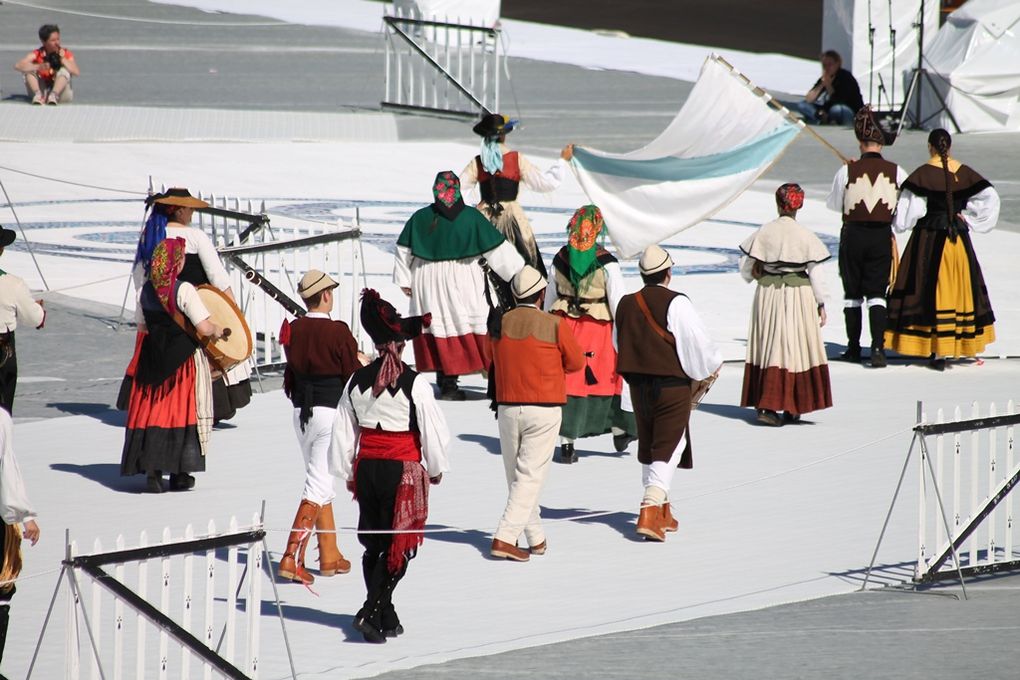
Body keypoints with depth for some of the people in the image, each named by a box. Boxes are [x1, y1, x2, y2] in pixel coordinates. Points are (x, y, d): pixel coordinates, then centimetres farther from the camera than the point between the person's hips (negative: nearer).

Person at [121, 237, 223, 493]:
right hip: (184, 360, -4)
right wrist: (217, 331, 0)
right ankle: (180, 474, 8)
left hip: (152, 360, 4)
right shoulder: (183, 290, -16)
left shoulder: (146, 290, 1)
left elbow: (143, 325, 11)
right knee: (184, 412, 6)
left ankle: (152, 471, -2)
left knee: (153, 412, 8)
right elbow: (204, 328, -21)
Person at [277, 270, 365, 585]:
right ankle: (292, 557, -14)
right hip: (331, 411, -6)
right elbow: (353, 377, -8)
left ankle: (330, 556, 22)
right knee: (319, 485, -4)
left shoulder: (294, 329, 2)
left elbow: (292, 369, 11)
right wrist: (361, 361, 12)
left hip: (301, 413, 6)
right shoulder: (338, 332, -14)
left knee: (321, 482, 17)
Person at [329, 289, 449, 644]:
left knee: (373, 544, 15)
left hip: (366, 468, 5)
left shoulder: (357, 381, 3)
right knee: (399, 545, 0)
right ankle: (372, 611, -13)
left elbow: (343, 431, 10)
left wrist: (347, 472, 21)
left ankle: (385, 617, 20)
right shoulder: (414, 384, -11)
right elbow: (432, 429, -6)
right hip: (403, 469, -5)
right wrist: (436, 468, 11)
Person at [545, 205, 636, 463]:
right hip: (598, 329, -3)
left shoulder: (560, 260, -2)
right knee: (608, 378, 15)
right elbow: (618, 302, -14)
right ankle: (619, 431, 31)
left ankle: (567, 443, 1)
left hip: (564, 325, 3)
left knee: (567, 381, 5)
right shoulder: (607, 264, -15)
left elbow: (549, 299, 9)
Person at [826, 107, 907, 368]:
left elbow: (833, 204, 2)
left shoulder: (847, 171, -10)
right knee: (877, 293, 4)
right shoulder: (895, 171, -7)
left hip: (853, 235, -1)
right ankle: (878, 348, -12)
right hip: (882, 236, 1)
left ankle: (853, 348, 20)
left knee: (852, 294, 13)